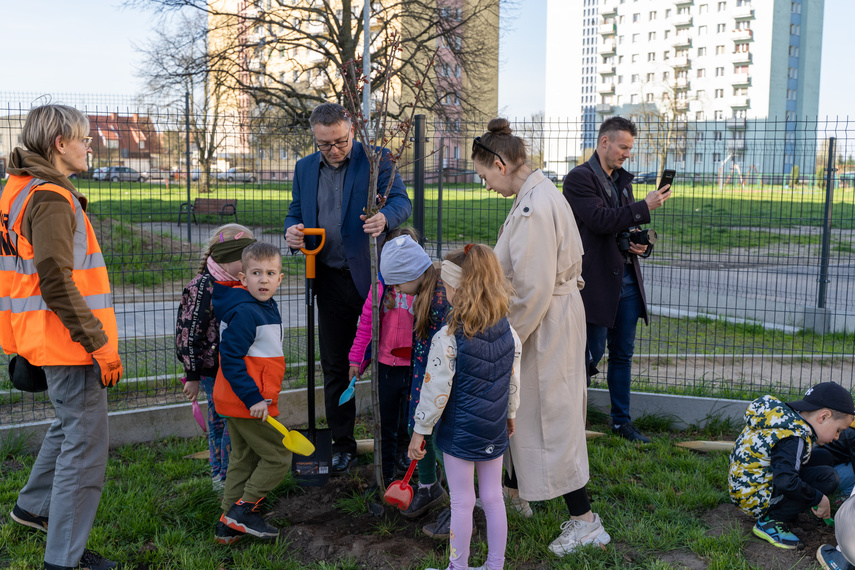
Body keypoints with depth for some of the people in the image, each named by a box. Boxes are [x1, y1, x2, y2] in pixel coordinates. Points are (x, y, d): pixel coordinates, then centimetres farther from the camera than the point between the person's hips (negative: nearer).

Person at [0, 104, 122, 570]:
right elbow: (56, 283, -24)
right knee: (86, 443, -2)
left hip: (47, 338, 11)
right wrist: (100, 343, -21)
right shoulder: (50, 198, -19)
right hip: (68, 341, -11)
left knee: (71, 423, 28)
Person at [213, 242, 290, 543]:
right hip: (247, 403, -10)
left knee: (243, 459, 17)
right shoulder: (245, 312, -20)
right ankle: (242, 510, 8)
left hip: (239, 402, 10)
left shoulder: (266, 307, 11)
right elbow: (230, 358, -23)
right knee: (278, 456, -1)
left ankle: (229, 525, 26)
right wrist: (253, 398, -24)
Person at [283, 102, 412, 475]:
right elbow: (295, 213, 16)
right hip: (330, 280, 5)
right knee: (334, 366, 11)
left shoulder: (377, 160, -3)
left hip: (371, 276, -4)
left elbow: (401, 200, -9)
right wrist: (292, 231, -8)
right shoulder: (305, 168, 11)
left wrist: (385, 217, -33)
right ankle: (342, 445, 24)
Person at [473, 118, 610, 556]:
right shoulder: (538, 193, 7)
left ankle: (585, 522, 15)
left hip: (545, 323, -10)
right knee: (519, 409, 22)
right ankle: (515, 494, 41)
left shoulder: (534, 208, -25)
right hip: (551, 313, 10)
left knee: (549, 416, 1)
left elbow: (532, 289, -26)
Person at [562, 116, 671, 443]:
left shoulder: (623, 180, 18)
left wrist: (641, 244, 4)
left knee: (623, 355, 13)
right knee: (592, 354, -1)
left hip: (627, 280, 8)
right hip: (597, 281, -8)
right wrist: (645, 207, -23)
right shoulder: (579, 178, -8)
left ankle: (622, 421, 24)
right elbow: (600, 220, -22)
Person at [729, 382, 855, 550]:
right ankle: (770, 522, -12)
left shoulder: (787, 417, 3)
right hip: (754, 498, -10)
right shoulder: (794, 439, -26)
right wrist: (818, 498, -21)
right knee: (828, 477, -20)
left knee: (824, 457, 12)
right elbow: (785, 481, -36)